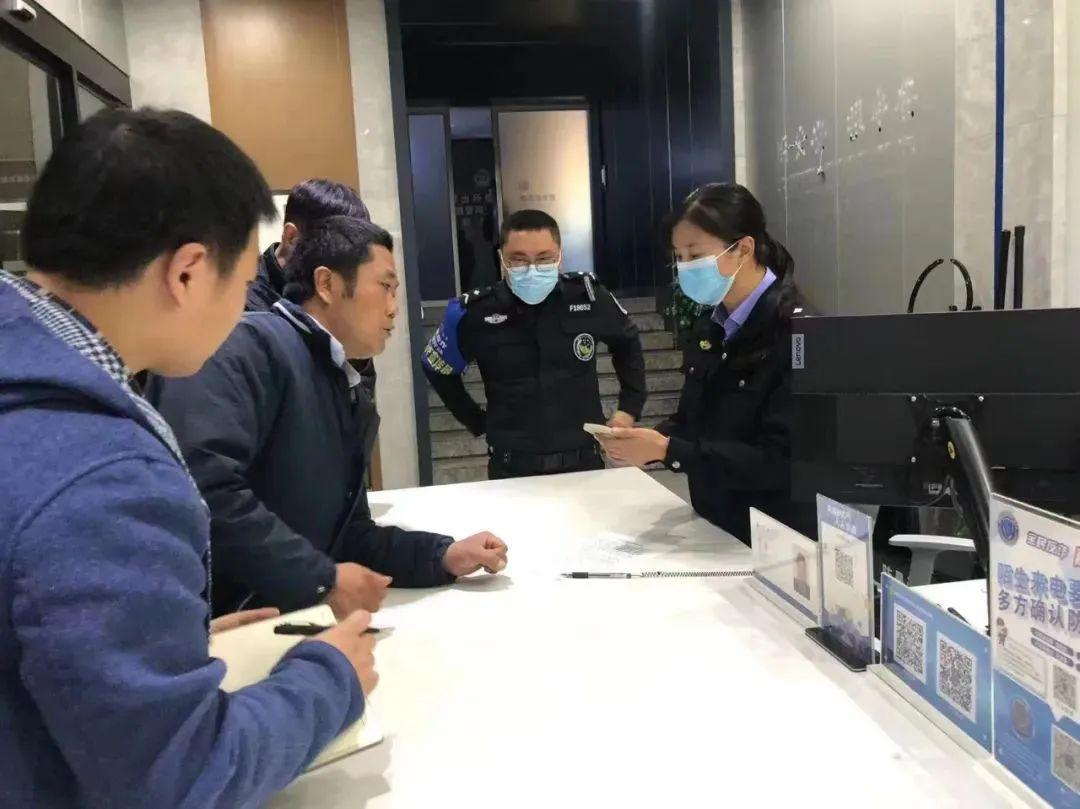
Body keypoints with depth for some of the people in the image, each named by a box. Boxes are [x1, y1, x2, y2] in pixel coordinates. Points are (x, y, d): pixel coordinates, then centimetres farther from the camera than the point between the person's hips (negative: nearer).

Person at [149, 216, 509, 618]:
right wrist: (322, 579, -19)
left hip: (285, 623, 7)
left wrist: (443, 555, 2)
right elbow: (199, 483, -26)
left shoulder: (354, 403, 14)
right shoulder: (251, 344, -13)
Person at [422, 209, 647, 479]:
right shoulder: (476, 313, -11)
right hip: (512, 469, -1)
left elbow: (627, 343, 13)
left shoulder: (588, 297, -7)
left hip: (584, 463, 1)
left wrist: (630, 408, 7)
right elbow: (437, 369, 7)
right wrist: (478, 422, 4)